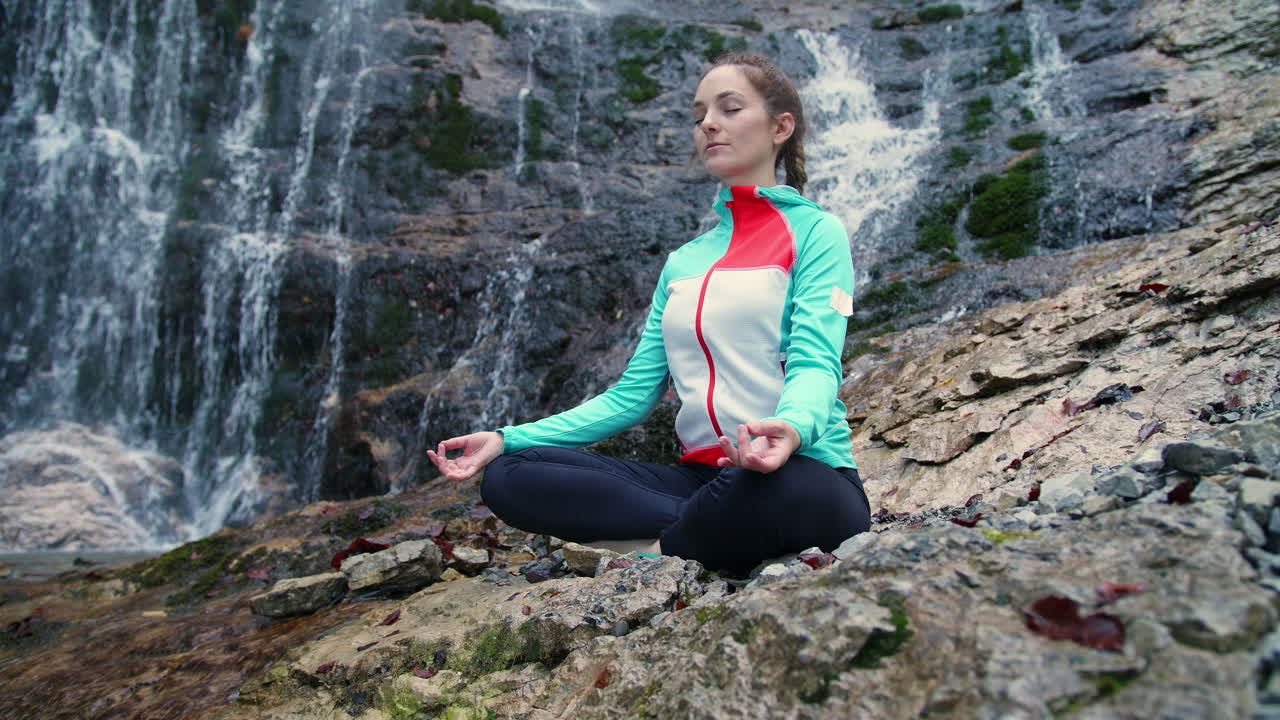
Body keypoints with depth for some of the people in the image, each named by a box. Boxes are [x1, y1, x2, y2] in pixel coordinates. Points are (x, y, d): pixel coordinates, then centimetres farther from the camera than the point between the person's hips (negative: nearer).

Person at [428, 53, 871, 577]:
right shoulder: (683, 262, 18)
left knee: (782, 491, -43)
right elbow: (633, 394, 13)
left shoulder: (815, 230, 2)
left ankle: (658, 550, -12)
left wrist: (792, 427, -39)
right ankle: (717, 537, -17)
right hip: (701, 474, 5)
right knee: (508, 477, -12)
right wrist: (508, 438, 3)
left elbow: (815, 361, -14)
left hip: (801, 474, -5)